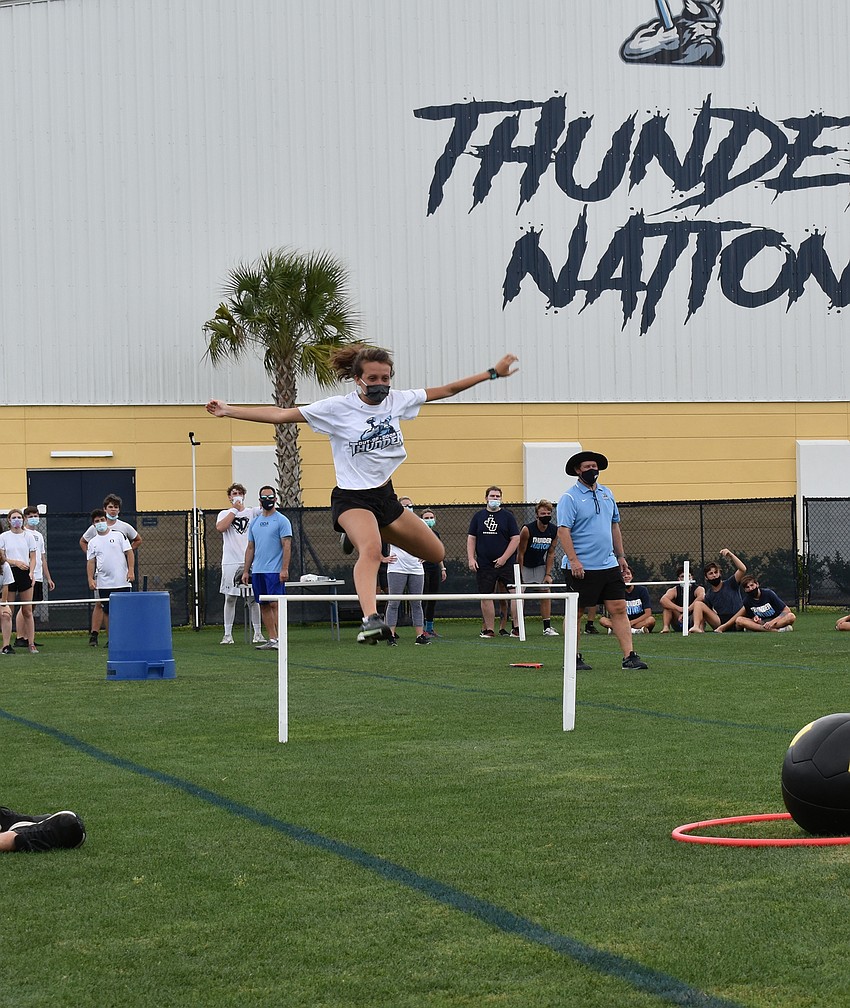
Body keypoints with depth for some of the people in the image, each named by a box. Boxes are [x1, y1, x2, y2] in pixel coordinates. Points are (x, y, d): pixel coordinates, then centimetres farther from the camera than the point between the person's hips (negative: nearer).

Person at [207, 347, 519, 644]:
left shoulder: (398, 400, 0)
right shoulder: (337, 408, -13)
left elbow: (446, 390, 10)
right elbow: (280, 415, -14)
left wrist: (492, 373, 11)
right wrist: (229, 411, -21)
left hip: (385, 496, 7)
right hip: (352, 499, -6)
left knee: (435, 554, 12)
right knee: (371, 550, -36)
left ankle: (363, 536, 30)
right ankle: (371, 619, -55)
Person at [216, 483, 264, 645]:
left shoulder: (252, 512, 10)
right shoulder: (225, 514, 8)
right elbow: (220, 527, -12)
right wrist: (234, 509, -9)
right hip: (230, 563, -1)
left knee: (253, 598, 2)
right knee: (230, 598, 1)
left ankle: (258, 633, 8)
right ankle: (228, 634, 5)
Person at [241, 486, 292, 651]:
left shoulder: (281, 520, -3)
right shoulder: (254, 522, 15)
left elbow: (287, 546, -10)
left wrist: (284, 569, -18)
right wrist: (246, 571, 13)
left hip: (274, 571, -7)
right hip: (257, 571, 7)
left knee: (275, 603, -10)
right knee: (264, 605, 6)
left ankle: (279, 639, -10)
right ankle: (271, 639, 10)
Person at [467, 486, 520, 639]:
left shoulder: (508, 516, 4)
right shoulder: (478, 516, 10)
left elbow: (516, 539, 0)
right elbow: (471, 538, 11)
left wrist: (504, 558, -9)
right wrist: (471, 559, -1)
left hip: (505, 563, -2)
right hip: (484, 565, 2)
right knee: (486, 597, 0)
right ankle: (489, 629, 5)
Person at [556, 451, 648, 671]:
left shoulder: (607, 494, 14)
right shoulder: (570, 498, -7)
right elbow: (563, 530, -14)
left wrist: (620, 555, 18)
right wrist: (573, 560, -22)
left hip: (609, 565, 6)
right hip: (581, 568, -6)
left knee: (618, 609, 0)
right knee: (576, 612, 2)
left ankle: (629, 656, -2)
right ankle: (575, 658, 11)